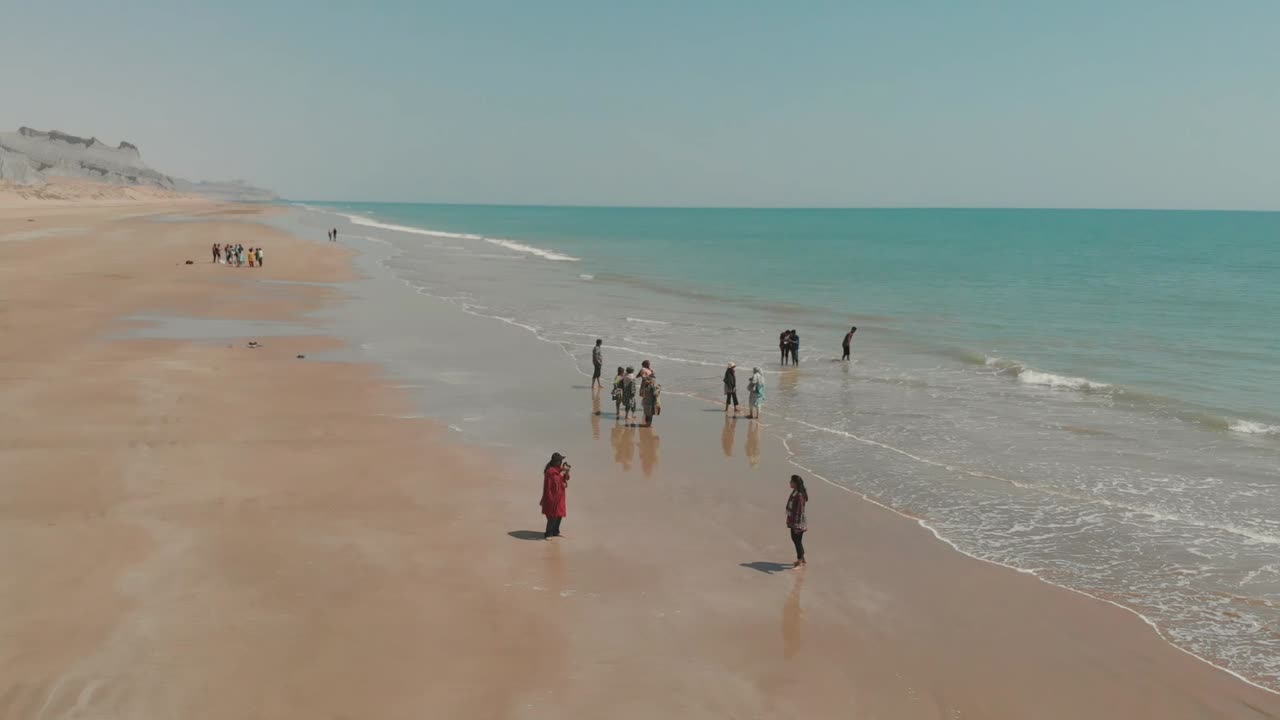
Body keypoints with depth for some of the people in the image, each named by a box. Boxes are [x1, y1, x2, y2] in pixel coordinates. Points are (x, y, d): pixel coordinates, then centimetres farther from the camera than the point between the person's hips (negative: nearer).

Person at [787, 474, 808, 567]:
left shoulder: (799, 495, -25)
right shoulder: (794, 492, 5)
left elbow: (800, 511, -24)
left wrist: (798, 525, -23)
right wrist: (790, 521, 20)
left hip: (798, 521, -10)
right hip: (793, 520, 10)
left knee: (798, 540, 0)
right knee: (794, 539, 20)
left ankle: (800, 562, 12)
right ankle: (801, 559, 34)